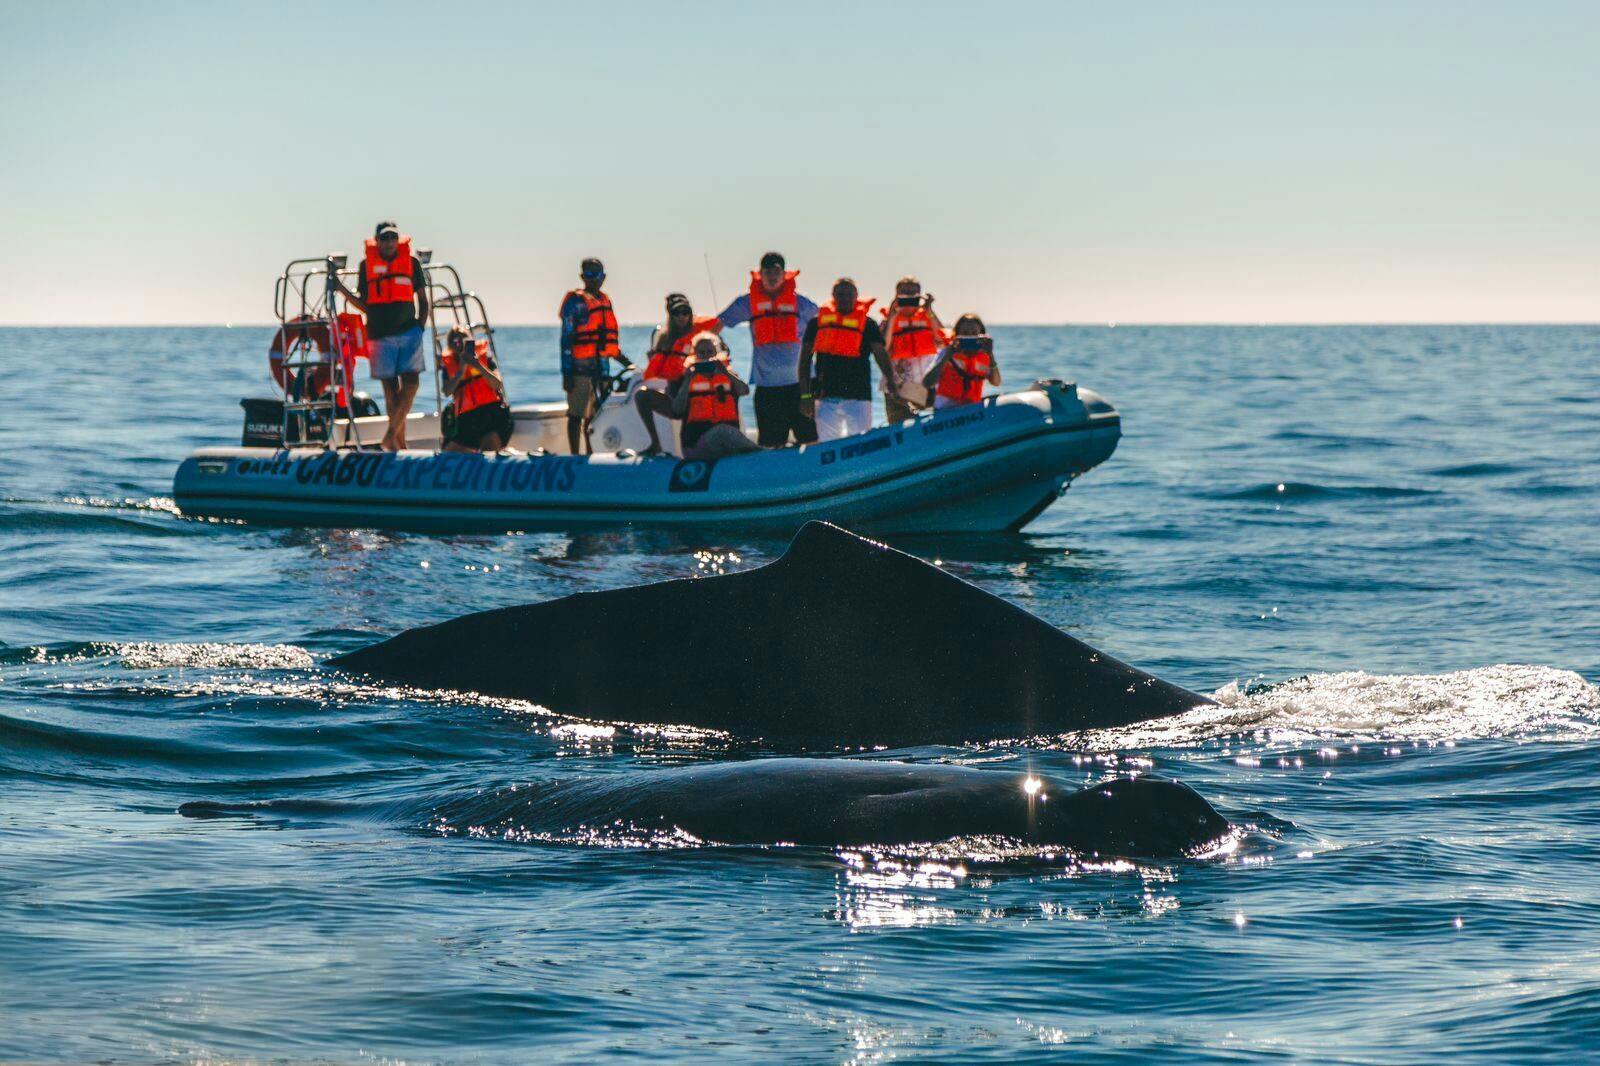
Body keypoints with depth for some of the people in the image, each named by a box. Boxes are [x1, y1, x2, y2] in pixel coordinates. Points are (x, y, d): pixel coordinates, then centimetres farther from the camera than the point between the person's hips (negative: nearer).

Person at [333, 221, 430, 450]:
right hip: (380, 335, 0)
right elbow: (364, 305, 9)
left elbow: (422, 300, 11)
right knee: (390, 387, 2)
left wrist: (420, 326, -1)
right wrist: (341, 288, -2)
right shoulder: (367, 265, 7)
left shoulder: (412, 263, 7)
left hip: (409, 332, 0)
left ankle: (390, 435, -14)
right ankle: (400, 441, 5)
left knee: (410, 382, -14)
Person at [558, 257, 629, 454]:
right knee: (576, 414, -3)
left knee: (595, 414, 12)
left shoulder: (605, 301, 16)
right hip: (580, 367, -7)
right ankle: (575, 456, -1)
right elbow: (566, 338, -10)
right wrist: (566, 372, -16)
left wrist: (622, 358, 23)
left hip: (600, 367, 7)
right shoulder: (575, 301, -6)